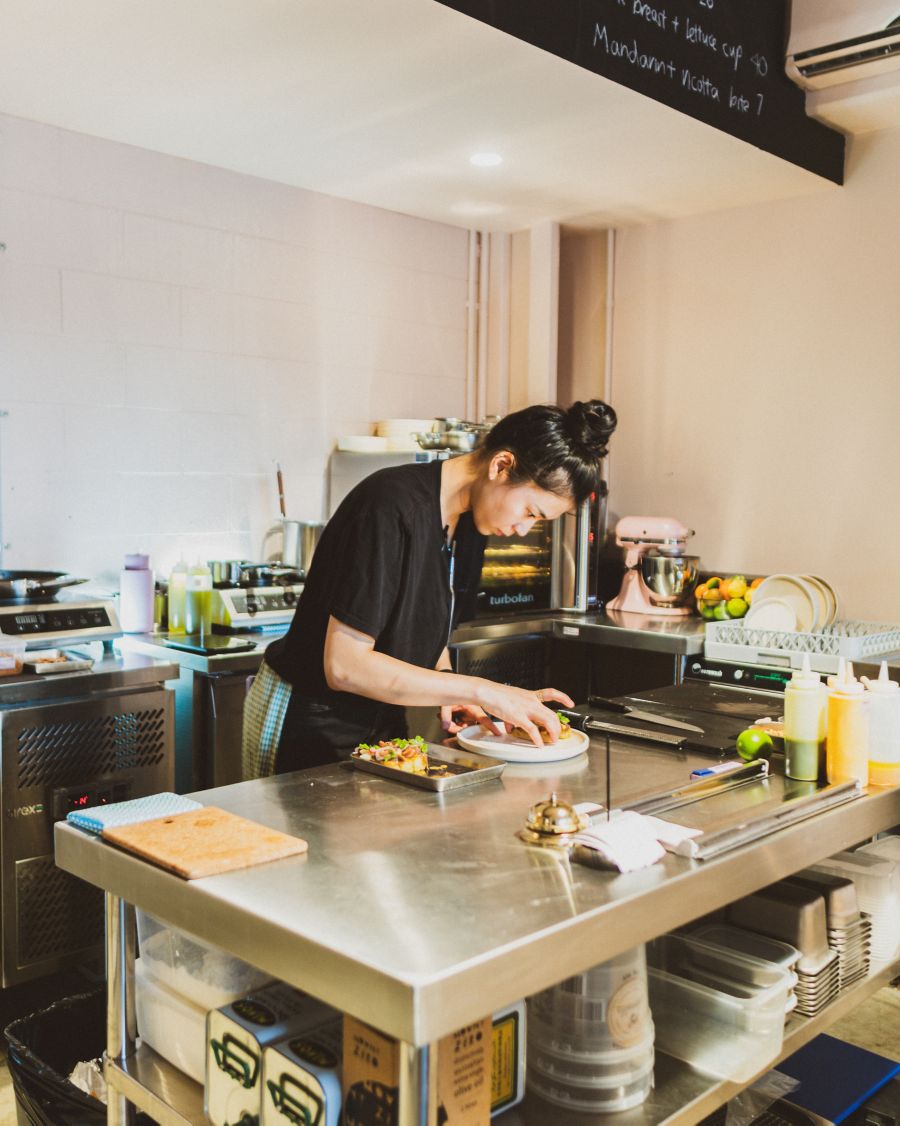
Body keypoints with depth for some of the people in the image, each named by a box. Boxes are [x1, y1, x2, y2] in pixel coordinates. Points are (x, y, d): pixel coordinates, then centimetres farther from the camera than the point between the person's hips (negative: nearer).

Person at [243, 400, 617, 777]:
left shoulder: (470, 522, -2)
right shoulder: (393, 507, -28)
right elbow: (344, 666, -30)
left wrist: (451, 693, -9)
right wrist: (480, 691, -28)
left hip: (382, 720, 8)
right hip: (309, 727, -7)